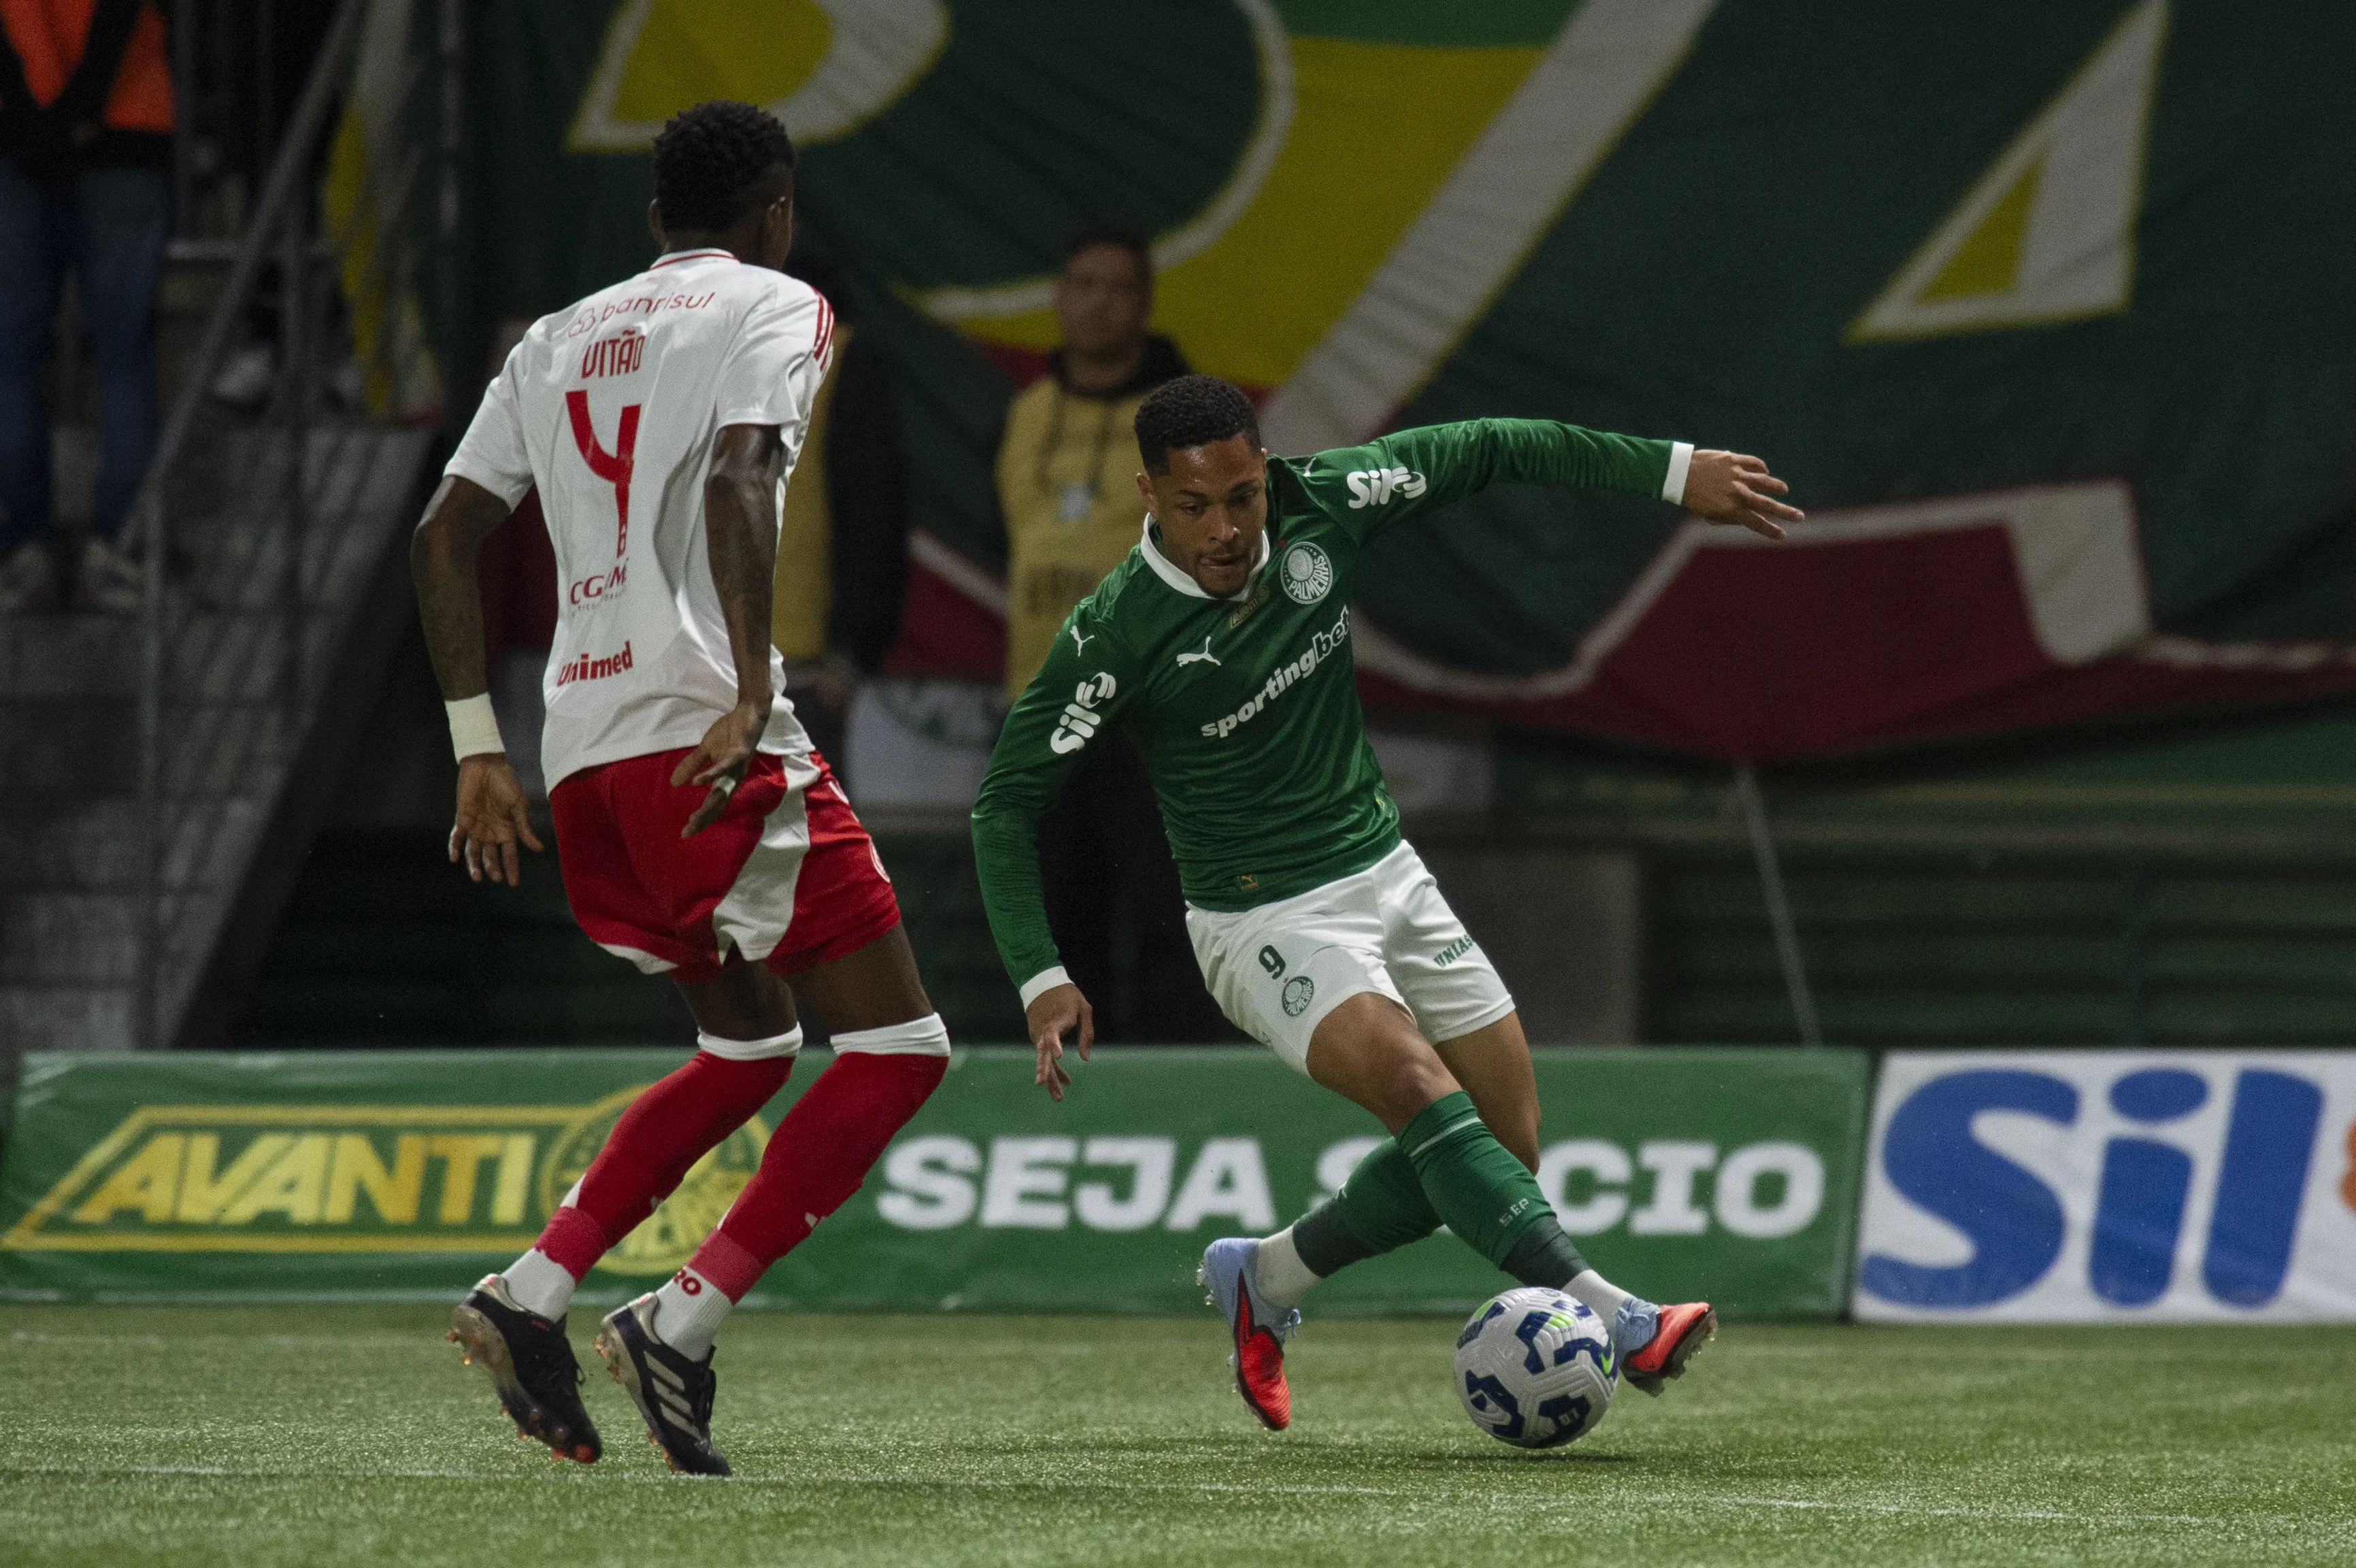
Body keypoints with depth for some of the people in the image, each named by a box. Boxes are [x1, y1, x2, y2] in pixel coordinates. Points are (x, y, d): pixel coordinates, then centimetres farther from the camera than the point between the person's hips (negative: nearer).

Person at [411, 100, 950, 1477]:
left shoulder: (560, 340, 22)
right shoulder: (775, 306, 2)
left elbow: (444, 536, 17)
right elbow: (736, 483, -16)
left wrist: (479, 749, 20)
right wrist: (752, 691, -22)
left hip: (582, 747, 8)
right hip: (705, 736, -8)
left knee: (750, 1048, 23)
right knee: (897, 1049, -3)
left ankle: (530, 1296, 7)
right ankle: (682, 1324, -14)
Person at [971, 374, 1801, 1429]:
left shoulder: (1317, 507, -9)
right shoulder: (1115, 634, -20)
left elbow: (1488, 452, 4)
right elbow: (1007, 800, -13)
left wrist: (1672, 471, 3)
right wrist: (1040, 978, -23)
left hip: (1385, 874, 6)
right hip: (1266, 922, -6)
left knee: (1503, 1142, 4)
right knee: (1418, 1086, -30)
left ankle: (1262, 1281, 22)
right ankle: (1608, 1319, -39)